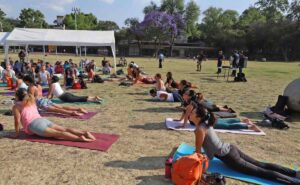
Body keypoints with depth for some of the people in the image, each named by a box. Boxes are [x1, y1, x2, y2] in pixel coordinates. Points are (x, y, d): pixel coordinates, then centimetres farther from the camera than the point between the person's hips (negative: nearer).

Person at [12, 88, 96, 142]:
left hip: (34, 125, -6)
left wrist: (17, 133, 10)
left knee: (58, 133, -24)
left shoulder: (16, 107, 9)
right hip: (43, 120, 6)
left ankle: (79, 138, -43)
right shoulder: (32, 101, 28)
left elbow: (17, 121, -1)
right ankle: (84, 133, -29)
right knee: (64, 129, -9)